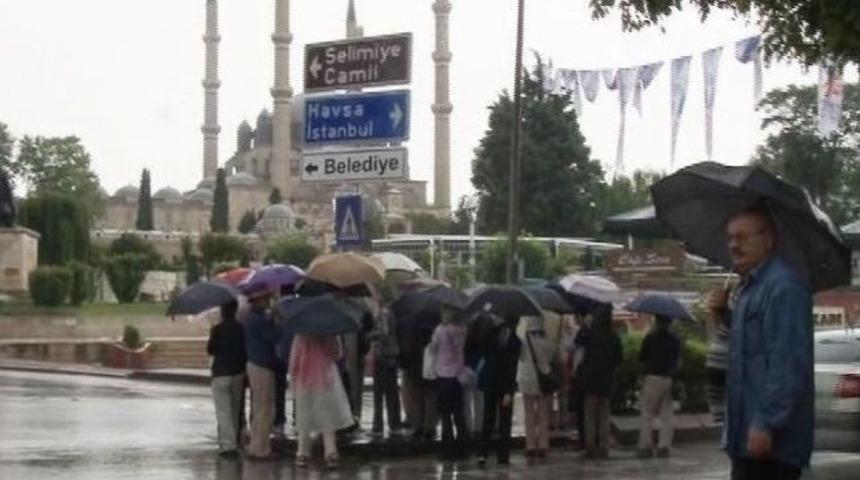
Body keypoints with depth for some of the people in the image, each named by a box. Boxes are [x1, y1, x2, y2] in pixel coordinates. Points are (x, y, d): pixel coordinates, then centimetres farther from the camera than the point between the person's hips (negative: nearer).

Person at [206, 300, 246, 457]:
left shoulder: (217, 330, -14)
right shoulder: (241, 329, -1)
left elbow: (210, 350, -9)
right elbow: (246, 351, 3)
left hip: (221, 374, -5)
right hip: (238, 373, 5)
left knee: (224, 412, -3)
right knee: (235, 410, 17)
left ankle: (228, 445, -12)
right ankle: (233, 442, 25)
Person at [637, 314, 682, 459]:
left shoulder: (650, 338, -8)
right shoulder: (675, 340, 6)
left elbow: (641, 358, -3)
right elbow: (678, 360, 12)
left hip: (653, 378, -4)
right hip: (669, 380, 4)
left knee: (647, 414, 1)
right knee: (666, 415, 7)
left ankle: (646, 446, -3)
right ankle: (664, 446, 5)